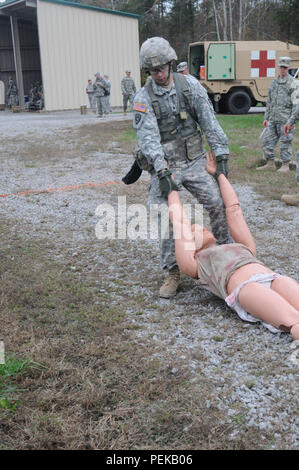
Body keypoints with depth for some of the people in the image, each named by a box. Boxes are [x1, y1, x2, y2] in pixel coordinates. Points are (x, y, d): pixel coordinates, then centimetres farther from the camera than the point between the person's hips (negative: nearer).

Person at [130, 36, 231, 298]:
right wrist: (162, 172, -28)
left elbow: (209, 121, -2)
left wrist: (221, 154, -7)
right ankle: (173, 273, 5)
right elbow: (148, 136, -18)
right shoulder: (143, 98, -6)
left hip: (194, 161, 2)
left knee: (217, 203, -6)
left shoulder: (190, 85, 0)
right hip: (164, 165, -2)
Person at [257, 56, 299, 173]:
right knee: (267, 140, 5)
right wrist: (266, 117, 17)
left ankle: (285, 165, 9)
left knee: (285, 142, -1)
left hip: (285, 119, -6)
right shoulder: (274, 82, 16)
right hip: (273, 119, 6)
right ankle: (270, 164, 15)